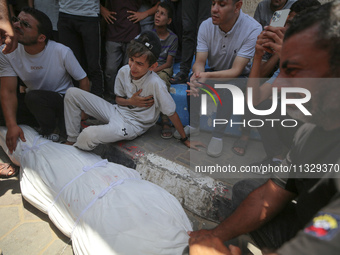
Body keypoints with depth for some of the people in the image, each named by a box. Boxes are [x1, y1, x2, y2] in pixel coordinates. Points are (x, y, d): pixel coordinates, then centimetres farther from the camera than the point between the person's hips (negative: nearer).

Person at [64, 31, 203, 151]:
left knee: (88, 135, -31)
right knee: (72, 93, -3)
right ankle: (71, 140, 9)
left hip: (132, 124, -6)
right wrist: (130, 101, -16)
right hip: (117, 111, 7)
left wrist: (185, 140, -10)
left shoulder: (155, 83, -27)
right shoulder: (124, 71, -9)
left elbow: (172, 113, -17)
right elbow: (118, 99, 8)